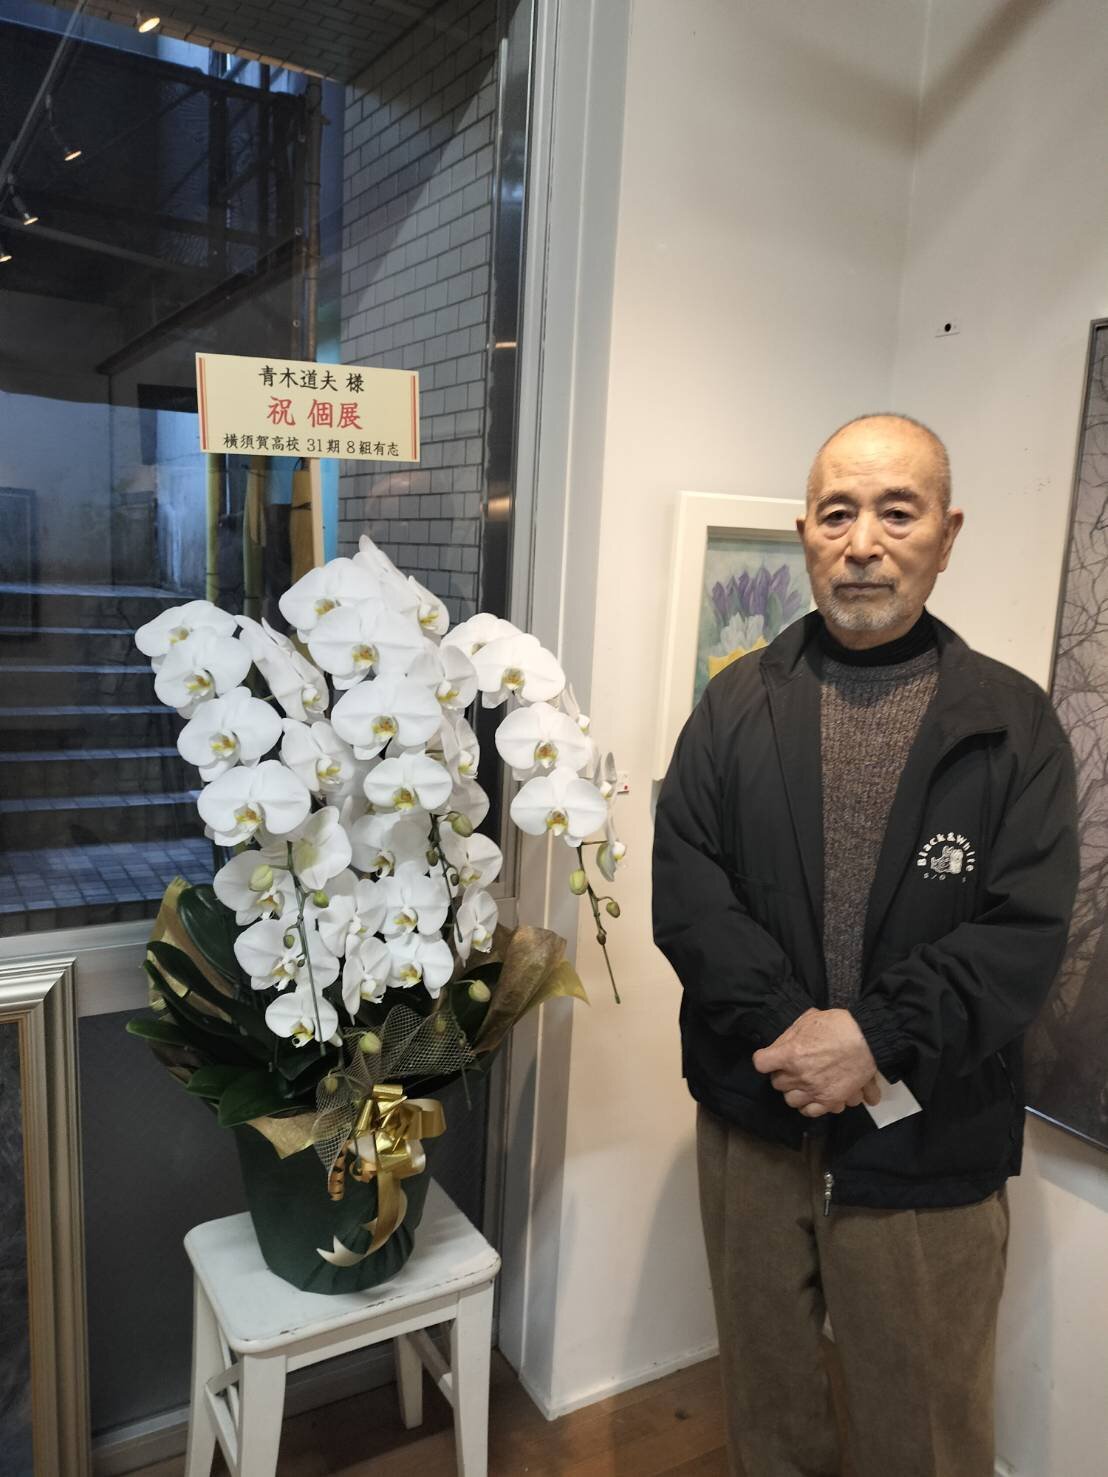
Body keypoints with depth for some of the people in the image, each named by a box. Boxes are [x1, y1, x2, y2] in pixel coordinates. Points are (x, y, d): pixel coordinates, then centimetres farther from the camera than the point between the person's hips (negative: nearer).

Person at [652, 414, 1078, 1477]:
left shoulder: (1012, 723, -3)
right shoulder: (738, 704, 1)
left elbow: (1024, 934, -10)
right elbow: (685, 890, -7)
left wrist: (875, 1036, -20)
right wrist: (789, 1024, -18)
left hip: (930, 1143, -1)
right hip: (752, 1118, 2)